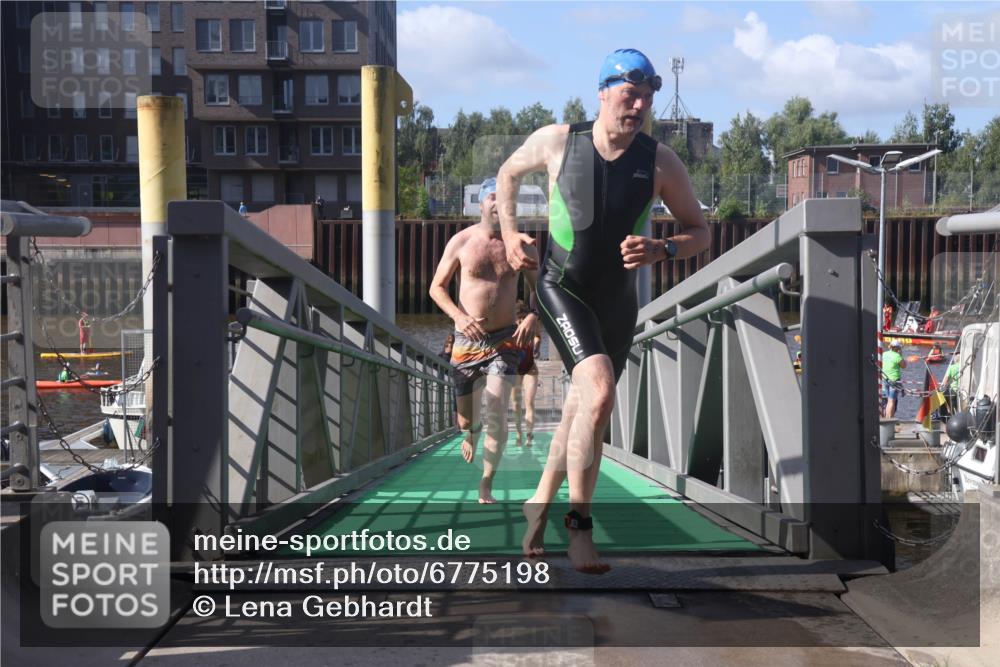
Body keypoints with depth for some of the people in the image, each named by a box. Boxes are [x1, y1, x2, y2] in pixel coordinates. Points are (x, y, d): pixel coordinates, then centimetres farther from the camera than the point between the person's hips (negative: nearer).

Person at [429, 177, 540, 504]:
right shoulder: (461, 241, -3)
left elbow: (540, 289, 10)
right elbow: (437, 287, 3)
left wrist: (534, 316, -11)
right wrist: (458, 316, -15)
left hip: (505, 339, 0)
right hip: (467, 340, 0)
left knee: (497, 413, -14)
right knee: (466, 417, 7)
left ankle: (486, 486, -1)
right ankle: (470, 434, 47)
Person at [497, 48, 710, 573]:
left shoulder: (660, 163, -6)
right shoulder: (556, 141, -8)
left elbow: (700, 231, 2)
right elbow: (509, 173, 13)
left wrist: (661, 250, -17)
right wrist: (510, 233, 3)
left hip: (618, 302, 4)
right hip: (561, 289, -3)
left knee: (580, 411, 13)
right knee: (600, 394, -25)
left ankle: (540, 503, 36)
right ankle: (579, 520, -15)